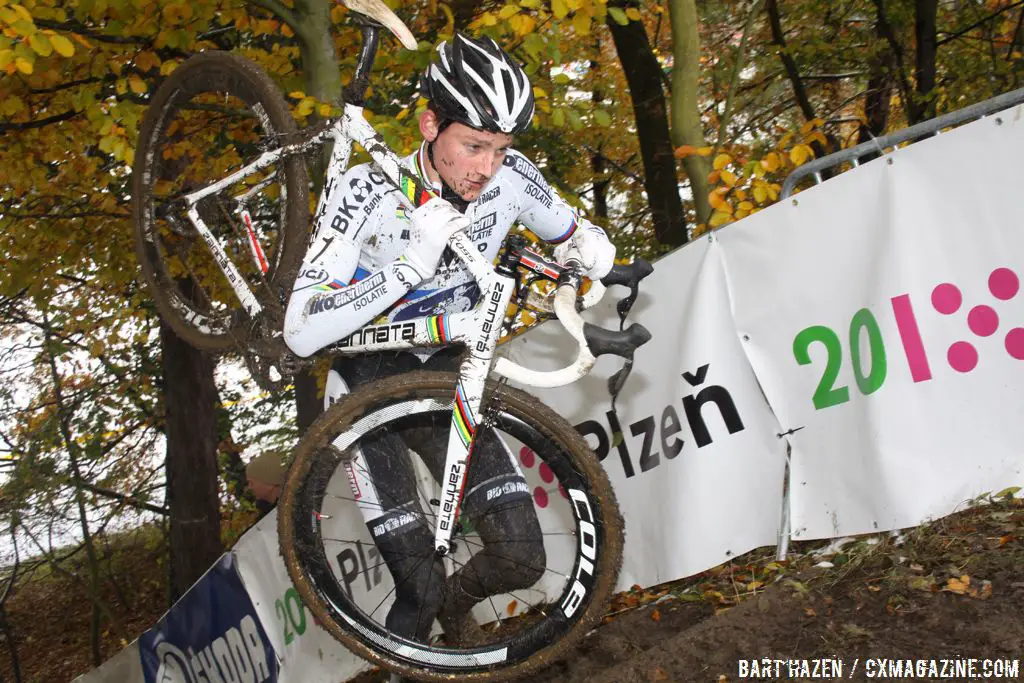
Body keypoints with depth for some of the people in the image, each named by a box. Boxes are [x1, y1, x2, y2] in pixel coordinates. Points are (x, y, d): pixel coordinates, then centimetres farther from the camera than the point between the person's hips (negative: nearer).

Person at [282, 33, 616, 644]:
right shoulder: (367, 192, -25)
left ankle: (454, 603, 29)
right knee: (421, 586, -12)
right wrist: (410, 266, -40)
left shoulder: (511, 177, -14)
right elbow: (302, 334, -31)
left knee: (522, 560, -5)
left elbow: (584, 241, 4)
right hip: (370, 387, -4)